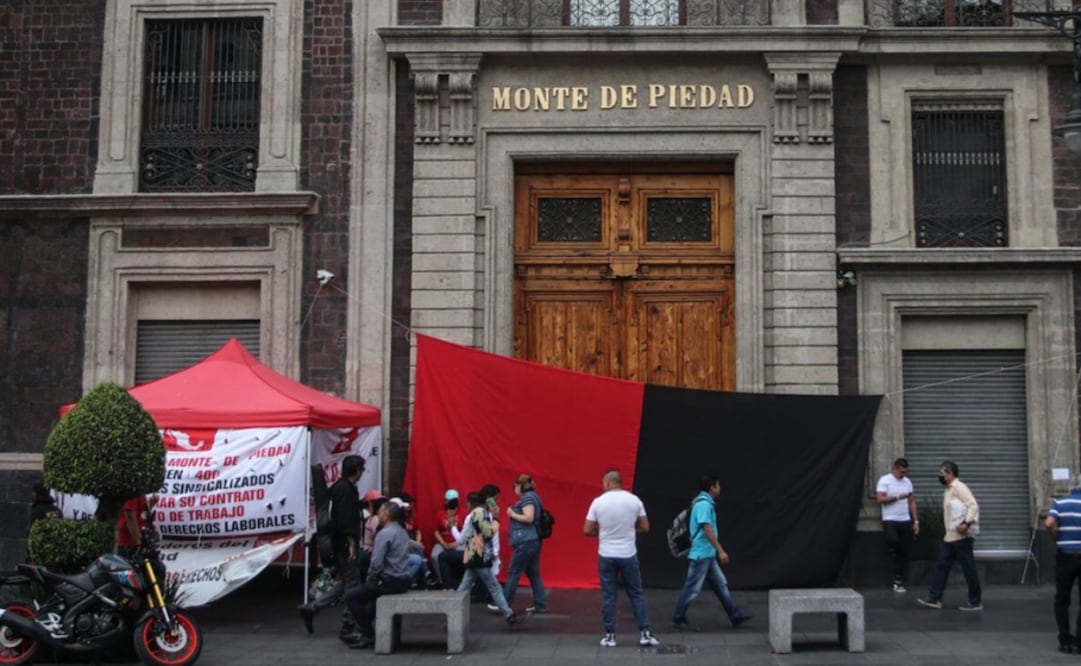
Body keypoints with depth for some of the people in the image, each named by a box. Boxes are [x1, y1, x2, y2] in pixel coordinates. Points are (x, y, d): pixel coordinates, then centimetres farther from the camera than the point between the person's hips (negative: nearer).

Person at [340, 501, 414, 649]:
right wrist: (371, 581, 18)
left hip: (390, 582, -9)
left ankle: (369, 635, 2)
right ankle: (363, 630, 30)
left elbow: (376, 563, -22)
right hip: (403, 581, 9)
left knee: (351, 595, -1)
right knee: (366, 591, 31)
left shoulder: (384, 533, -16)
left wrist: (370, 579, -3)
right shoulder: (402, 532, 13)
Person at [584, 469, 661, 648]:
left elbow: (587, 530, -3)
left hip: (606, 555, -1)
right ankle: (645, 634, 8)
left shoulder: (598, 502, -6)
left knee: (608, 596, 7)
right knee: (636, 594, 9)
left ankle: (609, 635, 9)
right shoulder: (634, 500, -3)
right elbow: (645, 528, 2)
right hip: (628, 555, 1)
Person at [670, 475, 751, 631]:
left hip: (708, 554, 10)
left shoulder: (705, 502, 13)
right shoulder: (704, 504, -18)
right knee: (692, 589, -3)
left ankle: (735, 616, 18)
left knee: (721, 585, 13)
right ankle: (678, 620, 5)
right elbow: (707, 529, -24)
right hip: (701, 554, -10)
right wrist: (721, 550, -23)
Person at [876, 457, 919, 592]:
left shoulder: (908, 481, 11)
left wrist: (915, 521, 9)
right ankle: (894, 551, 5)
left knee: (904, 552, 3)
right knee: (893, 540, -31)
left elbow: (912, 502, 14)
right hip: (890, 520, -5)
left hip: (906, 521, 5)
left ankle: (898, 581, 11)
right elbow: (879, 499, -14)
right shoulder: (885, 480, -5)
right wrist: (897, 497, -16)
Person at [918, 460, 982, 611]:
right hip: (950, 536, 10)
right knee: (942, 566, 7)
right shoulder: (948, 490, 18)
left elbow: (973, 505, -22)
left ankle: (976, 602, 5)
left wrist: (966, 523, -31)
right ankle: (935, 598, 9)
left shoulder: (959, 487, -12)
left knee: (968, 568, -3)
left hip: (961, 536, -10)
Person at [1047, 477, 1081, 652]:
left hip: (1065, 555, 1)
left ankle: (1065, 640, 11)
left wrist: (1058, 538, 4)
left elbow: (1049, 524, -14)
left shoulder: (1060, 502, 1)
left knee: (1062, 600, 13)